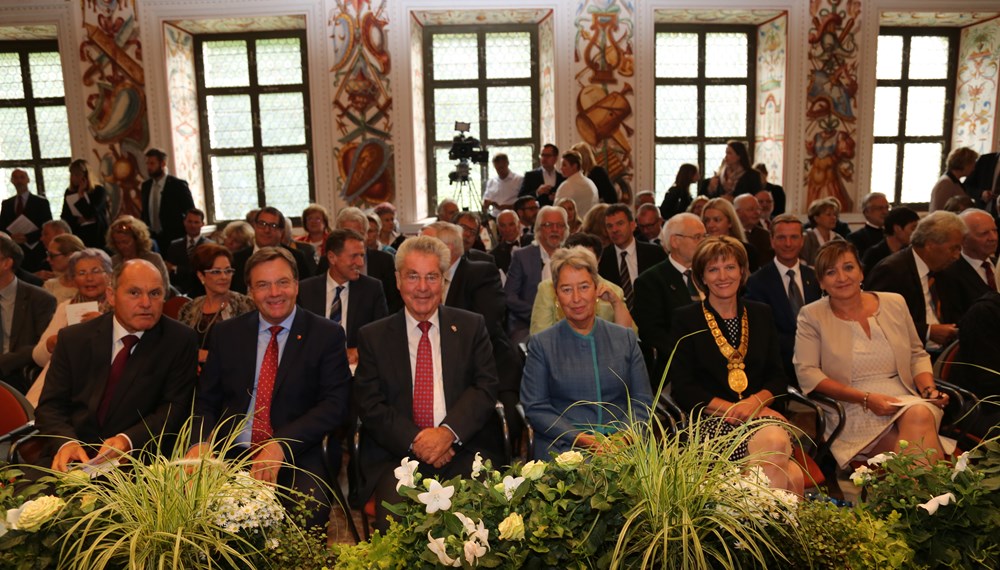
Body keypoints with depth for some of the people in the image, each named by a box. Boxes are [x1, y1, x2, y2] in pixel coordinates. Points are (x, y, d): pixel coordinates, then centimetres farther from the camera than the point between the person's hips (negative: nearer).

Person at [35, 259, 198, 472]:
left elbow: (174, 407, -4)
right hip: (71, 461, 3)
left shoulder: (180, 341, -2)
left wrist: (128, 440, -20)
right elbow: (50, 405, 6)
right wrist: (65, 443, -14)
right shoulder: (73, 338, 6)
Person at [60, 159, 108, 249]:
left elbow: (91, 214, -16)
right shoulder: (69, 192, 9)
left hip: (97, 235, -3)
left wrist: (81, 195, -10)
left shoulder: (99, 191, -5)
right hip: (77, 235, 4)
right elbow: (64, 217, 5)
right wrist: (79, 220, -13)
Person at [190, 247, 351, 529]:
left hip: (298, 457, -3)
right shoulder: (226, 333, 12)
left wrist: (281, 445, -19)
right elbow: (206, 400, 12)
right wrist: (202, 442, -10)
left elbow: (335, 403, -6)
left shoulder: (327, 334, 2)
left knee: (310, 507, -32)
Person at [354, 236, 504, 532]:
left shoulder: (472, 326, 11)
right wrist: (414, 441, -13)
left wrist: (448, 432, -14)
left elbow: (486, 387, 3)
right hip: (397, 455, 0)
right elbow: (369, 405, 3)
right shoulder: (372, 337, 11)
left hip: (464, 450, 1)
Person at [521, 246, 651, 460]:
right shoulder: (541, 344, 5)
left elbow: (642, 401, 11)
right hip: (563, 449, -2)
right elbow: (535, 408, 2)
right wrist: (579, 438, -12)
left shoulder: (626, 338, 12)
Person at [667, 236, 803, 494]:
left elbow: (778, 377, 12)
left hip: (760, 415, 4)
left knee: (777, 441, -33)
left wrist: (754, 402, -9)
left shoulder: (761, 313, 15)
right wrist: (733, 408, -12)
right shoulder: (685, 318, 3)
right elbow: (682, 388, -3)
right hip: (711, 422, -4)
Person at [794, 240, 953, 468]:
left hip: (905, 400, 4)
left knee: (920, 415, -31)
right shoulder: (811, 316, 2)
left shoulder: (894, 303, 13)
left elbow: (917, 355, 20)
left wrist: (930, 389, -1)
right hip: (853, 412, -4)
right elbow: (806, 373, -7)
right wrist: (866, 398, -14)